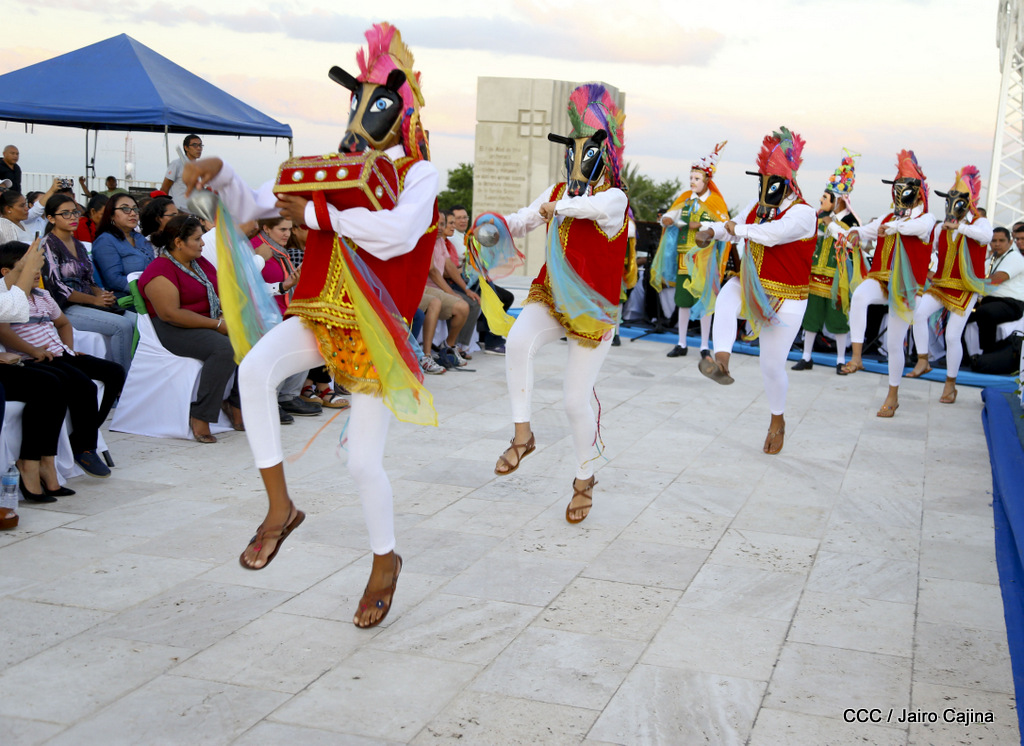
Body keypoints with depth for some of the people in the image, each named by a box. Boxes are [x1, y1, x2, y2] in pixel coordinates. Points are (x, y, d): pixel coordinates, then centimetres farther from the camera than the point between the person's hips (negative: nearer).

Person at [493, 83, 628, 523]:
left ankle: (584, 478, 23)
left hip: (593, 311, -4)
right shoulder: (559, 192, 7)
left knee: (576, 399, -2)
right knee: (518, 341, -30)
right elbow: (520, 223, 8)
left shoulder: (614, 198, -11)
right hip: (551, 299, 4)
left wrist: (557, 207, -27)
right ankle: (522, 435, -17)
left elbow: (595, 207, -35)